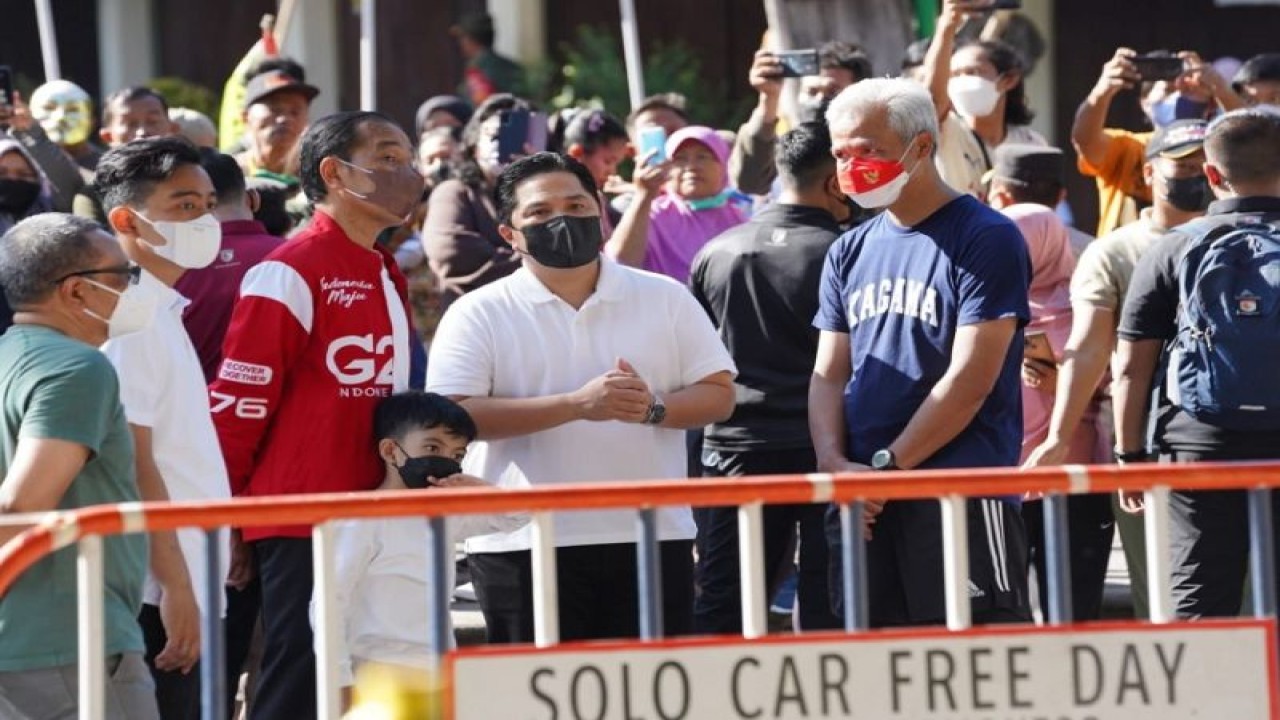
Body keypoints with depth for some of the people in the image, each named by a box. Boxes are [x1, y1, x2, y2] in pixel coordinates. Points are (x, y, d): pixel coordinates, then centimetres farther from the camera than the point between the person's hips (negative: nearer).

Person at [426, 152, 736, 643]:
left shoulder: (666, 299, 9)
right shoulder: (478, 315, 0)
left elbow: (718, 395, 7)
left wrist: (654, 409, -16)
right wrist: (576, 405, -20)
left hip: (652, 539, 2)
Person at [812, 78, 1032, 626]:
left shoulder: (985, 239, -4)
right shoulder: (849, 252, 17)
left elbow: (969, 380, -10)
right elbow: (828, 375, 15)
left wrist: (885, 466, -11)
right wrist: (834, 463, -4)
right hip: (861, 500, 7)